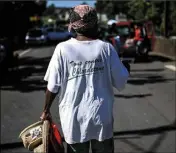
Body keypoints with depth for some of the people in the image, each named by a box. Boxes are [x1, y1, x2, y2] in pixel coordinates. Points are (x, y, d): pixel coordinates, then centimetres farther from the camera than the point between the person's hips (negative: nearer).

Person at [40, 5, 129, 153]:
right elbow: (121, 82, -5)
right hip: (101, 117, 0)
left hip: (73, 118, 0)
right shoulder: (106, 48, -9)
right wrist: (126, 68, 16)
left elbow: (53, 86, -7)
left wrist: (46, 110, 7)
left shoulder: (62, 49, -9)